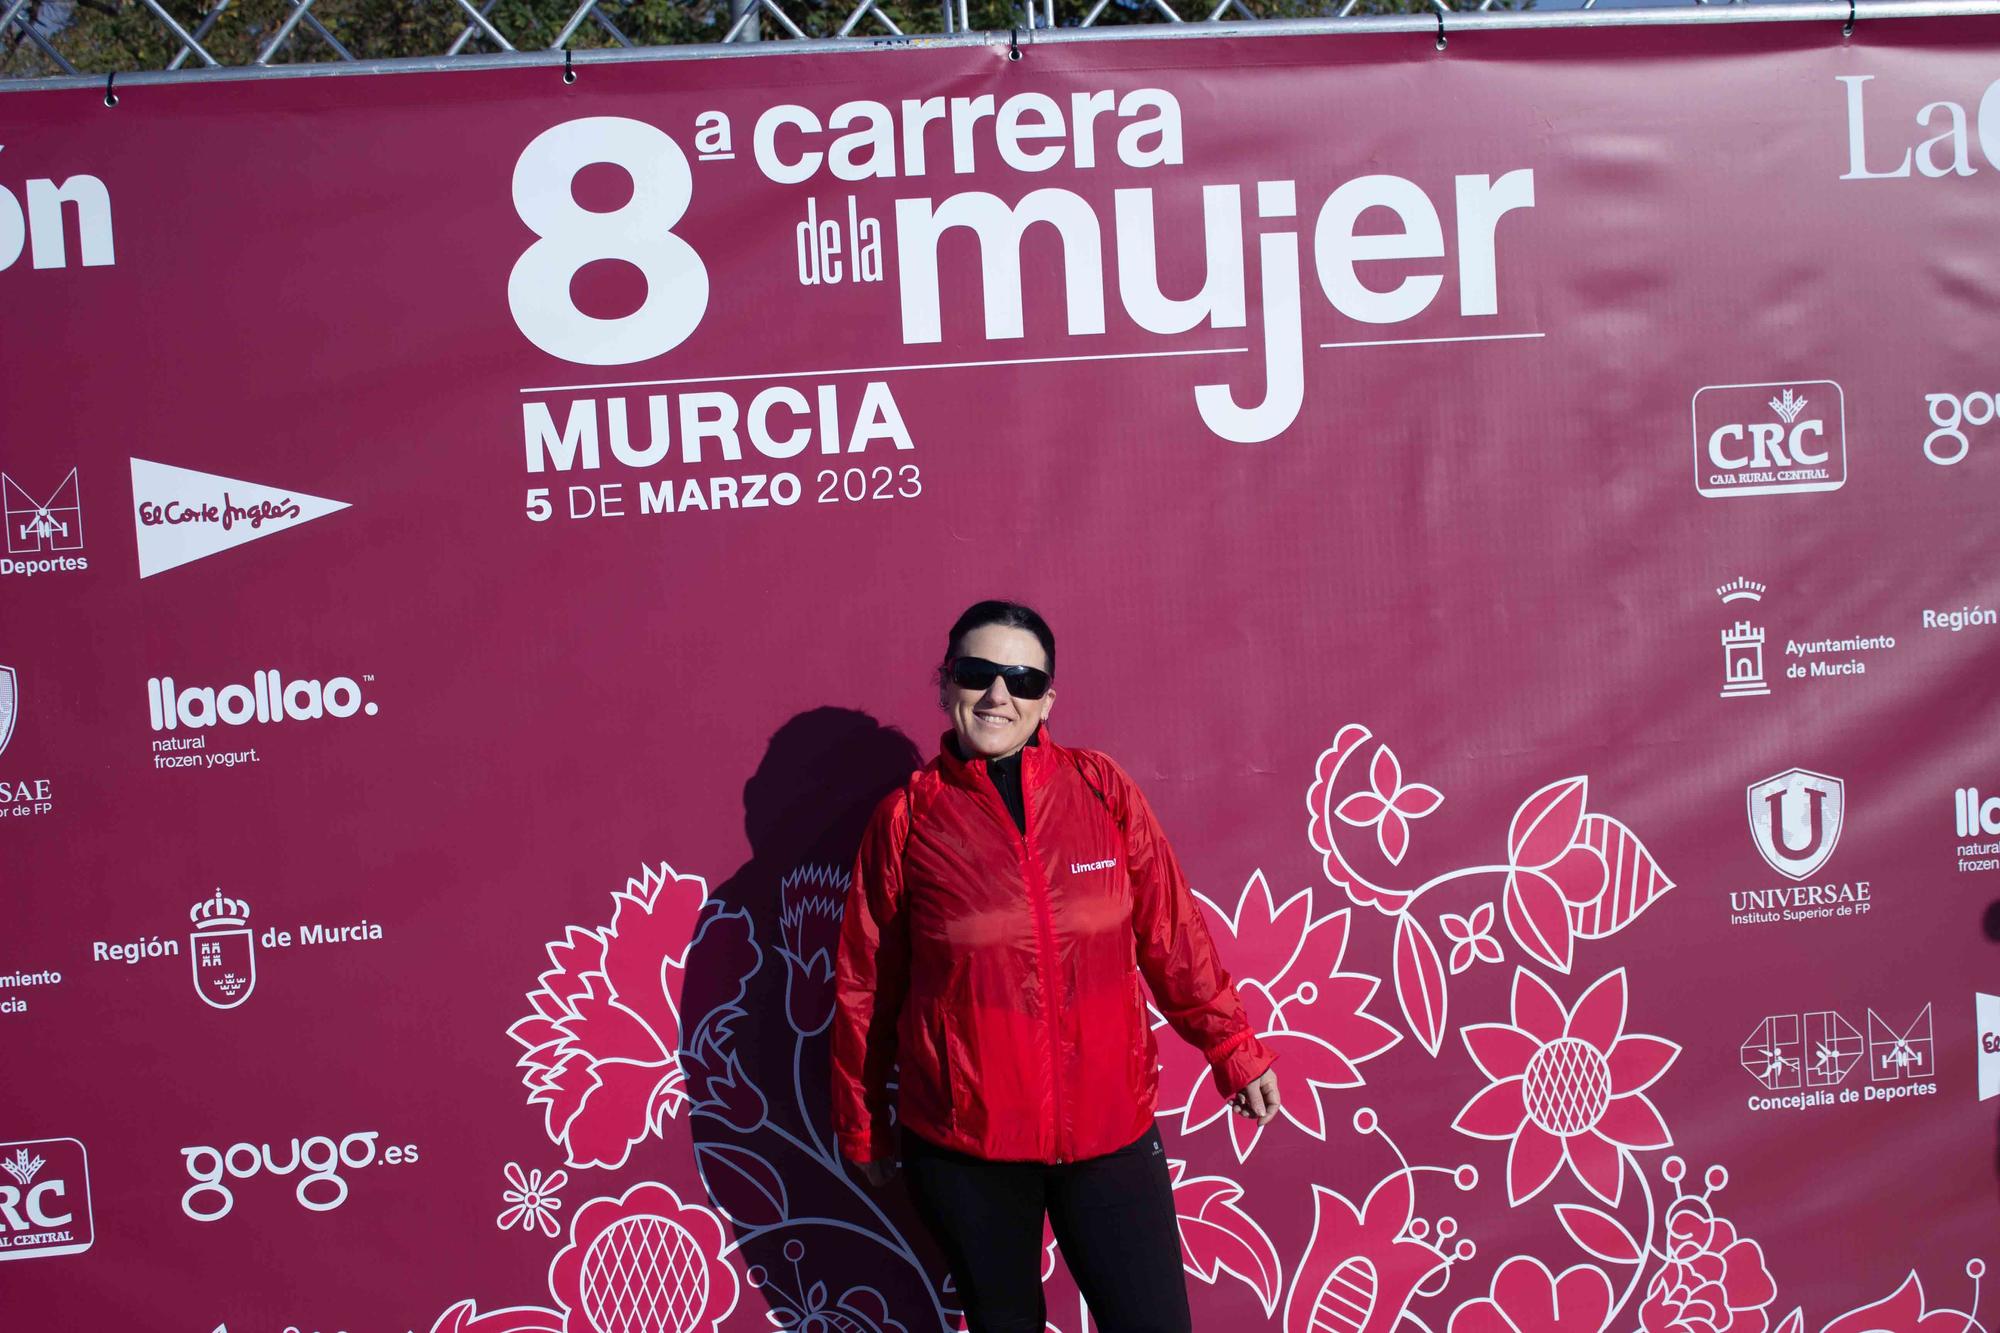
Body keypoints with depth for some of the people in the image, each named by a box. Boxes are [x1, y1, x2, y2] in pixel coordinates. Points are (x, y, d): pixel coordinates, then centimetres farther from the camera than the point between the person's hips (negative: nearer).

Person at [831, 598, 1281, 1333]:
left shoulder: (1102, 790, 0)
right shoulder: (906, 818, -2)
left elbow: (1173, 935, 7)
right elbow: (864, 986, 5)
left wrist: (1233, 1049, 10)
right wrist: (862, 1125, 11)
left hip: (1109, 1126, 1)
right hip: (961, 1145, 0)